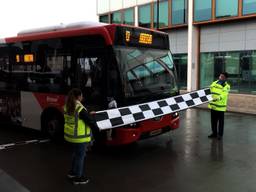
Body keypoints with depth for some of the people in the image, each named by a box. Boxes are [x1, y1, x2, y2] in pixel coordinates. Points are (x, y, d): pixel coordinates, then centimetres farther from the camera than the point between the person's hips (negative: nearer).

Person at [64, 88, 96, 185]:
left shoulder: (67, 107, 3)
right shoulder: (80, 109, -24)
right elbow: (90, 121, -19)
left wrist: (88, 114, 15)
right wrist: (96, 126, -1)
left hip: (70, 135, 8)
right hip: (80, 137, -8)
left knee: (76, 153, 25)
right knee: (80, 156, 7)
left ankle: (72, 172, 38)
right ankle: (78, 177, 18)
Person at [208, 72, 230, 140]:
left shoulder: (226, 86, -9)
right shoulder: (214, 83, 9)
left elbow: (223, 95, -24)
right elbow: (209, 91, 19)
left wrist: (218, 98, -41)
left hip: (220, 106, -5)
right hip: (213, 105, 5)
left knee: (220, 121, 5)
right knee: (213, 120, 14)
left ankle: (220, 134, 16)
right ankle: (214, 133, 26)